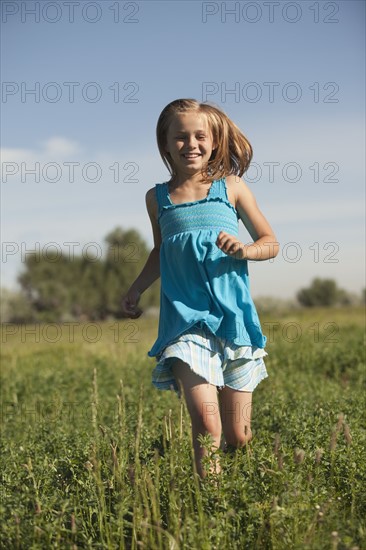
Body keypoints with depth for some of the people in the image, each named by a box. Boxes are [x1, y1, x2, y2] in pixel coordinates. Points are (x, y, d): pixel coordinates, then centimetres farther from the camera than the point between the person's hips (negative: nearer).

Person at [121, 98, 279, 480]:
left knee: (237, 437, 7)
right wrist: (135, 291, 14)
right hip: (184, 321, 0)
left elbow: (270, 243, 8)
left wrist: (243, 250, -12)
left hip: (234, 319, 0)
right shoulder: (157, 198, 8)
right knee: (206, 423, -20)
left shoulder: (231, 187, 3)